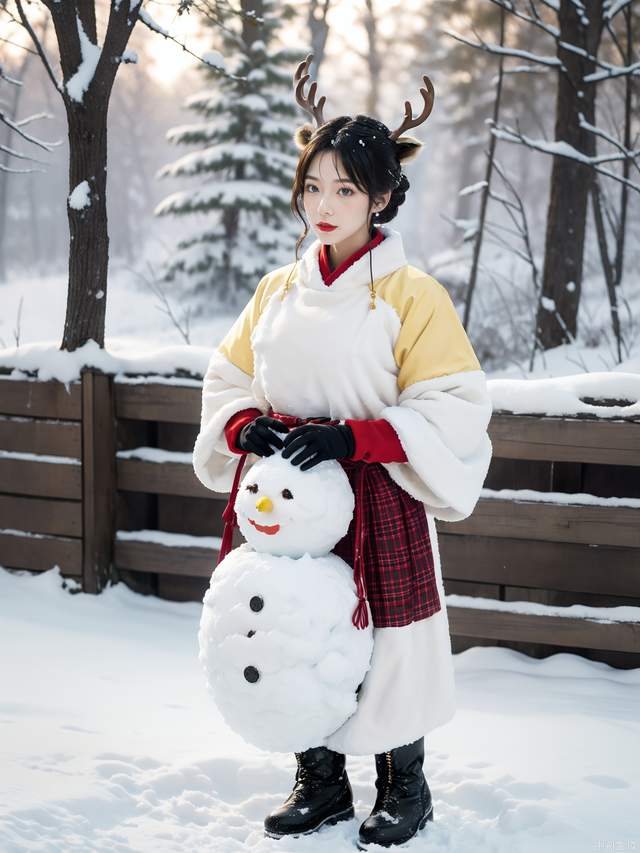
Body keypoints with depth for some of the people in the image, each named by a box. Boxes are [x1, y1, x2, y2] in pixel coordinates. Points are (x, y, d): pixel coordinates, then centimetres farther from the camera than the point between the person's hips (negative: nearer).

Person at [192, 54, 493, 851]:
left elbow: (454, 408, -13)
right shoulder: (278, 290, 8)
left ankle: (404, 788, 26)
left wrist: (351, 436, -23)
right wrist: (245, 426, -6)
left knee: (384, 645, 2)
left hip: (374, 502, -5)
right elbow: (227, 377, 17)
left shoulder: (411, 295, -9)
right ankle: (320, 784, 31)